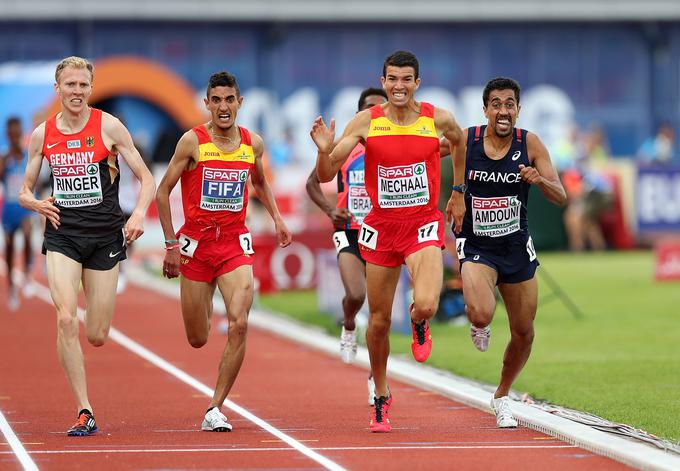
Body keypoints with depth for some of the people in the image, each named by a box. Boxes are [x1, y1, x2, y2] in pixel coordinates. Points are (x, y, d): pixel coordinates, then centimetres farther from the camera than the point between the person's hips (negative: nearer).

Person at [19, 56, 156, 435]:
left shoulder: (109, 127, -2)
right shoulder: (42, 135, 5)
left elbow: (147, 179, 0)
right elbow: (25, 191, 15)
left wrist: (139, 213, -18)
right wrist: (36, 203, -8)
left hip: (105, 235, -1)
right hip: (62, 236, 1)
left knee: (97, 337, 0)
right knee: (67, 320, -20)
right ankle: (85, 412, -15)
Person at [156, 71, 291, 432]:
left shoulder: (253, 144, 4)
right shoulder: (192, 141, -7)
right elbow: (163, 191, -2)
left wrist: (276, 218, 12)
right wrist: (171, 244, -5)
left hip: (235, 243, 2)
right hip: (195, 244, -2)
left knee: (239, 325, -19)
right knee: (197, 340, 6)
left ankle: (215, 409, -11)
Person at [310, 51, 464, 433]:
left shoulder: (438, 119, -4)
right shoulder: (367, 122, -5)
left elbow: (464, 145, 20)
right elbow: (325, 176, -4)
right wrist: (325, 151, -24)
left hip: (424, 225, -1)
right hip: (381, 228, 2)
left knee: (426, 304, -26)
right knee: (379, 320, 8)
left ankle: (419, 324, 14)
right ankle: (381, 397, 30)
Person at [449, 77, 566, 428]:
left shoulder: (529, 143, -8)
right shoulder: (465, 139, -11)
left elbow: (561, 198, -9)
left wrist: (540, 180, -28)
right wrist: (457, 195, -11)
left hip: (517, 247, 3)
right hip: (476, 247, -3)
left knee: (524, 333, 9)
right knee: (482, 314, -29)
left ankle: (502, 396, 36)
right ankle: (478, 326, 11)